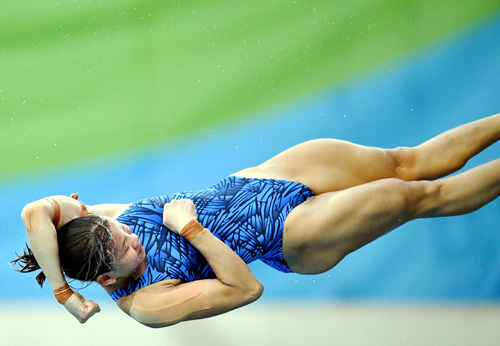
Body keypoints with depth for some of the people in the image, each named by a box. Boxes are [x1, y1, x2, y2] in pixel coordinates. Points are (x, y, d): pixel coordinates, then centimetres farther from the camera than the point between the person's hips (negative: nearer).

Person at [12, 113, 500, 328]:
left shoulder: (97, 223, -15)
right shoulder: (146, 305, -26)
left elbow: (36, 212, -34)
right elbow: (245, 289, -27)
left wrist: (58, 285, -32)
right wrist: (191, 228, -32)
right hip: (294, 238, -5)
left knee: (408, 162, 6)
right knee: (420, 195, -3)